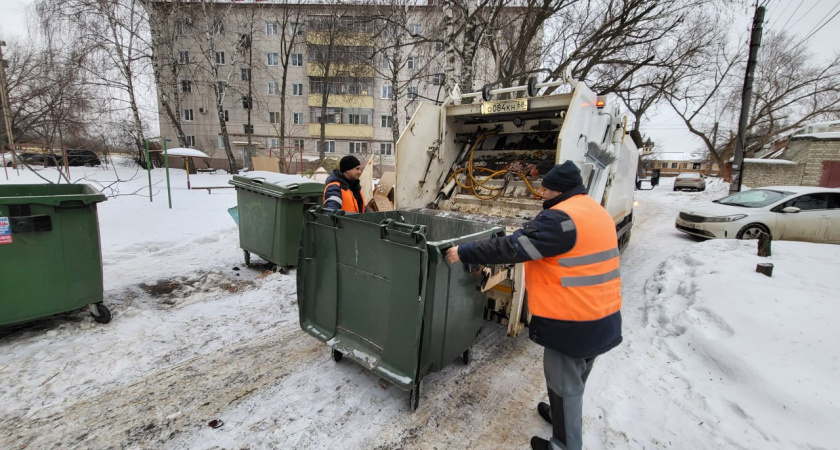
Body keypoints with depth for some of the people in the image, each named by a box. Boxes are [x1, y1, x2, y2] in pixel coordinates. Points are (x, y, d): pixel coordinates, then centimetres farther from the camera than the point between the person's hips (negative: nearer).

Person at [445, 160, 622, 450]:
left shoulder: (560, 218, -23)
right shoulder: (595, 212, 9)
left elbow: (511, 248, -25)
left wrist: (463, 252, -17)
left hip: (572, 320, -10)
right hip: (602, 315, 10)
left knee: (564, 383, 9)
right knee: (575, 378, 27)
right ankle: (562, 414, 50)